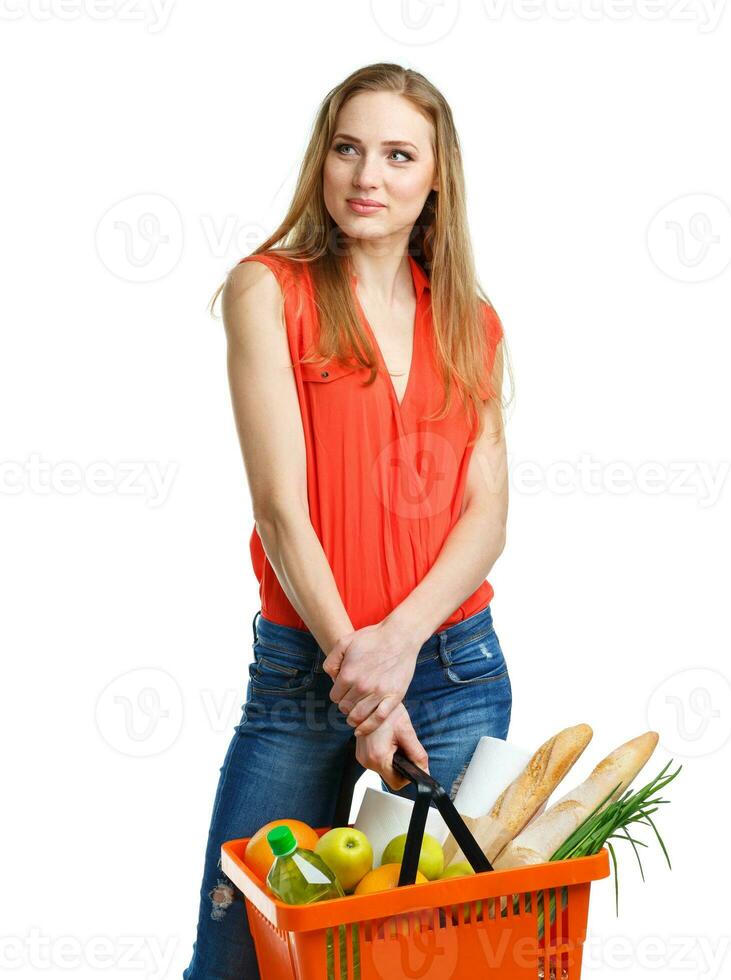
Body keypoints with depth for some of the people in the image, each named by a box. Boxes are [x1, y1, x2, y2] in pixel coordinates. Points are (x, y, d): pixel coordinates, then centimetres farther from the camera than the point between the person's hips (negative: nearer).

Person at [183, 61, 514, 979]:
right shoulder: (268, 288, -2)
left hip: (457, 669, 3)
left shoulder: (471, 323, 9)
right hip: (302, 670, -2)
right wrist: (356, 672, -14)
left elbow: (487, 514, 1)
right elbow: (281, 505, -10)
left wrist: (400, 640, -15)